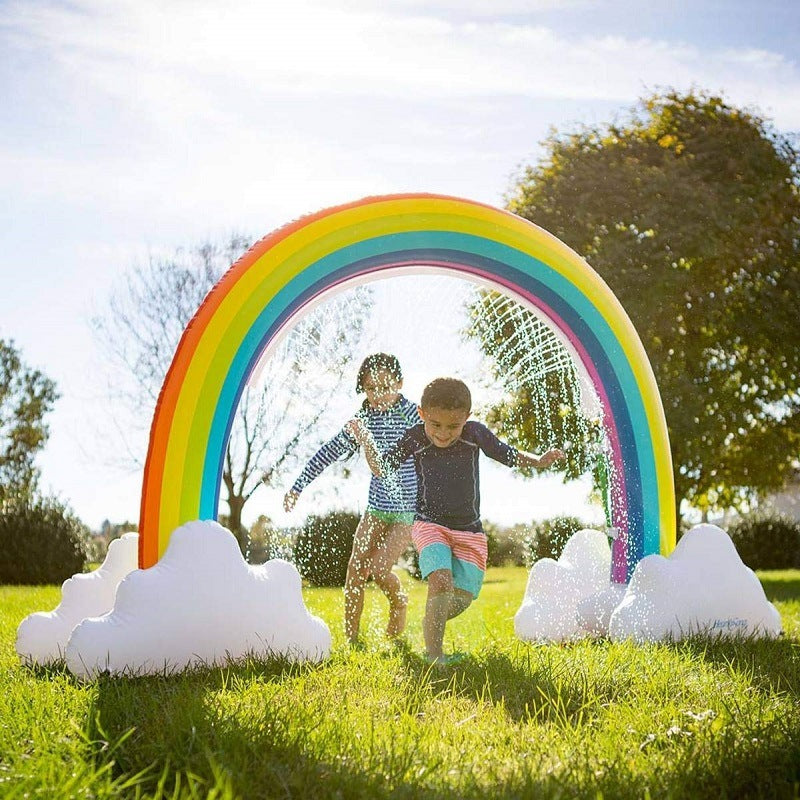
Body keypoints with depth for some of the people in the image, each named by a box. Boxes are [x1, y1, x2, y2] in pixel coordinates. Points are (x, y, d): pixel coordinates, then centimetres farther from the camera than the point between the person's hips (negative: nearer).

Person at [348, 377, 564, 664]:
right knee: (441, 582, -26)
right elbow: (382, 469, 2)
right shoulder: (414, 439, -9)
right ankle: (433, 654, -17)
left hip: (469, 530, 3)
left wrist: (538, 461, -9)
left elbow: (508, 455, 6)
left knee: (461, 597, -2)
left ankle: (430, 627, 29)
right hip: (430, 525, -2)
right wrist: (366, 442, -12)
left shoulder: (476, 433, -7)